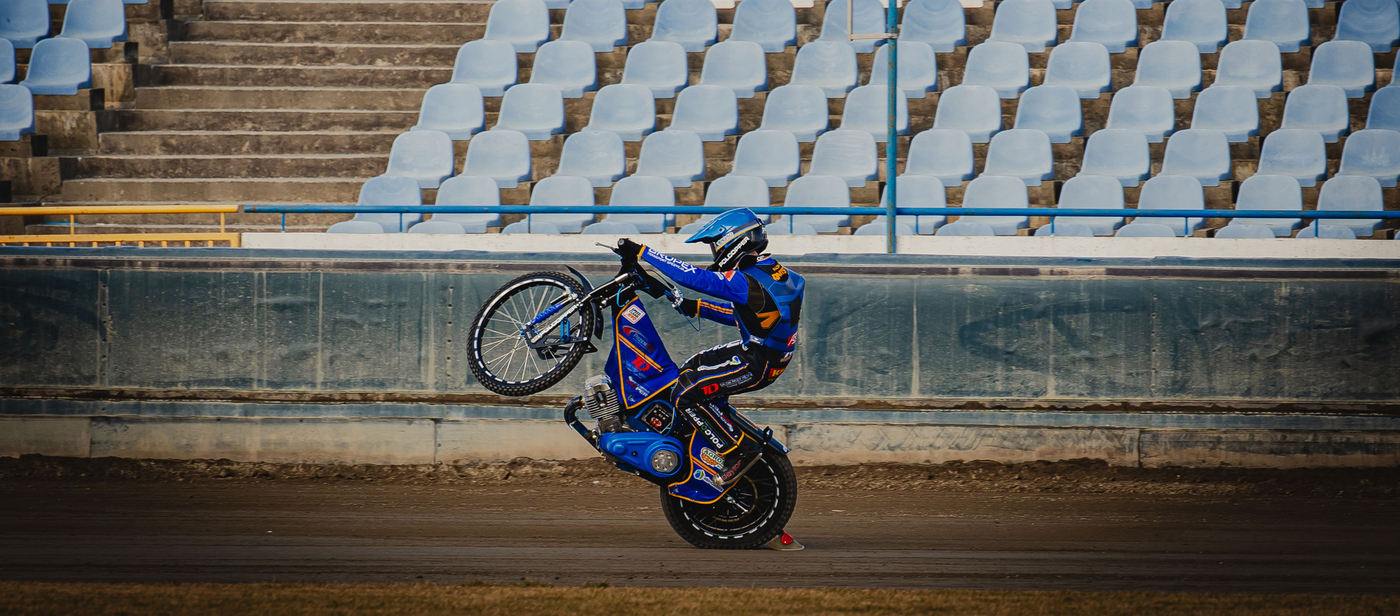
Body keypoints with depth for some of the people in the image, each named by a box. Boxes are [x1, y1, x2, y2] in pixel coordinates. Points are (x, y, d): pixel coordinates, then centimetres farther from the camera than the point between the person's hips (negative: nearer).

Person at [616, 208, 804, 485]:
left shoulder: (747, 283, -23)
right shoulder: (772, 272, 7)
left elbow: (693, 276, -27)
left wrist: (641, 252, -23)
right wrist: (698, 308, 11)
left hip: (757, 363, -10)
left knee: (686, 393, -16)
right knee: (691, 367, 25)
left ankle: (741, 451, -10)